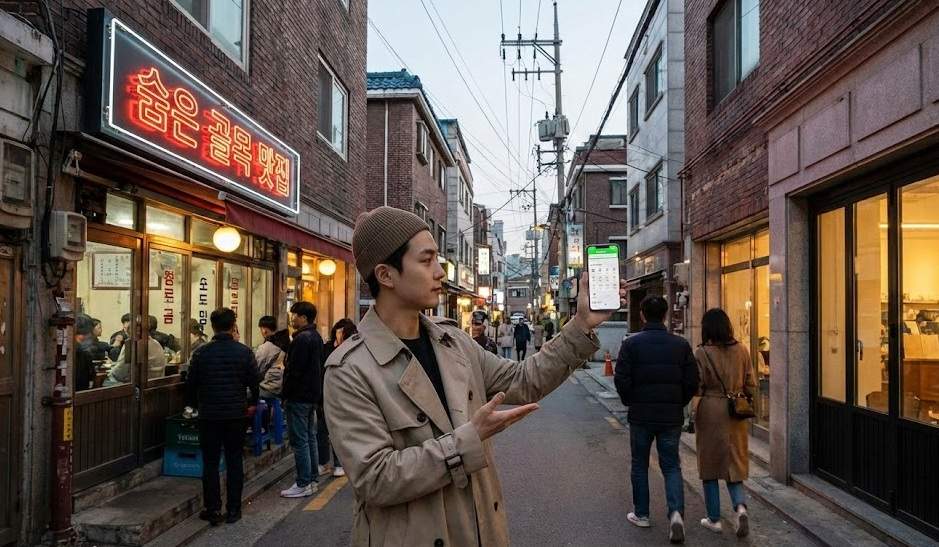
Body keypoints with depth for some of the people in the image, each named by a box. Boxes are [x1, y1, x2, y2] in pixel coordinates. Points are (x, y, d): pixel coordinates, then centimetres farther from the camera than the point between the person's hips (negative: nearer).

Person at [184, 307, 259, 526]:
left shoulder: (201, 353, -5)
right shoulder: (245, 352, -6)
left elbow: (191, 383, 2)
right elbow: (254, 383, -1)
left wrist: (193, 404, 21)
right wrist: (251, 403, 18)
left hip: (209, 415, 0)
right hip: (236, 414, 0)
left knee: (210, 463, 8)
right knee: (234, 462, 8)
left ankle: (212, 510, 11)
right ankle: (233, 510, 12)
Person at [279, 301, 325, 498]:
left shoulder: (302, 339, -18)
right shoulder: (316, 337, 13)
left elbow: (294, 370, -20)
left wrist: (285, 393, -11)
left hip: (299, 396, -10)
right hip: (313, 394, 10)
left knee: (299, 440, -5)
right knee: (310, 437, 14)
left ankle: (303, 484, -1)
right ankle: (313, 480, 21)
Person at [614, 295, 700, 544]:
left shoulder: (631, 343, -9)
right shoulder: (681, 344, -1)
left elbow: (621, 379, -12)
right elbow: (692, 382, -2)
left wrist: (631, 402, 6)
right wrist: (678, 404, 13)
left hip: (640, 416, -2)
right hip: (672, 417, 2)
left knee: (639, 465, 15)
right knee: (671, 466, 11)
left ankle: (641, 514, 24)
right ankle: (676, 512, -7)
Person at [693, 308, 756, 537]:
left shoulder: (702, 353, -11)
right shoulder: (741, 351, 1)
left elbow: (697, 386, -11)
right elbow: (751, 386, 5)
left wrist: (694, 413, 5)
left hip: (710, 411, -3)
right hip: (736, 415, 3)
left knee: (710, 465, 9)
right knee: (734, 462, 14)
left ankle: (714, 519, 16)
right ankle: (740, 507, -9)